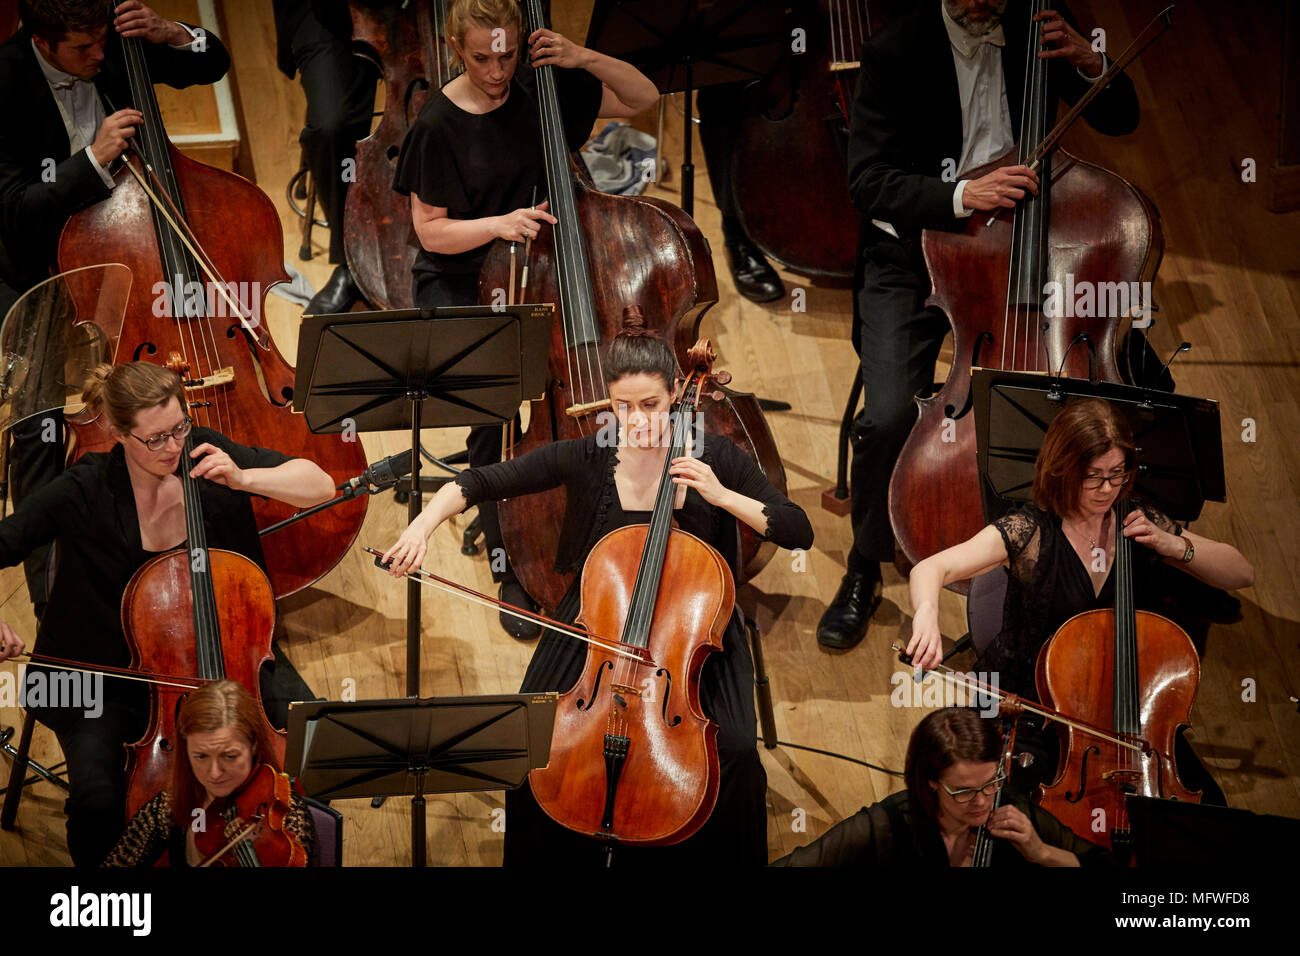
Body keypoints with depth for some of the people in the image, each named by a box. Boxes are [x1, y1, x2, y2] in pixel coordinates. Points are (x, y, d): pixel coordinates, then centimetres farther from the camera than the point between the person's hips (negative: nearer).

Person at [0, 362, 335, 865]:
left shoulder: (206, 453, -8)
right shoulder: (83, 492, -15)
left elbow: (321, 485, -7)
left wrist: (242, 479, -24)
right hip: (108, 673, -3)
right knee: (98, 800, -27)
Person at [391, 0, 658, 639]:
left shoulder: (543, 91, -1)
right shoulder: (438, 125, -10)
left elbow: (644, 97, 6)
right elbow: (431, 232, -7)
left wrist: (584, 58, -11)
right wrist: (498, 225, -24)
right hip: (460, 286, -3)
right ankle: (508, 567, -13)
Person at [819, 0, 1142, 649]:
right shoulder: (896, 53, -9)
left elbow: (1120, 120, 10)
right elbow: (868, 181, -15)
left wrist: (1088, 65, -12)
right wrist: (961, 195, -32)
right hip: (911, 258, -2)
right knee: (888, 415, -23)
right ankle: (863, 573, 2)